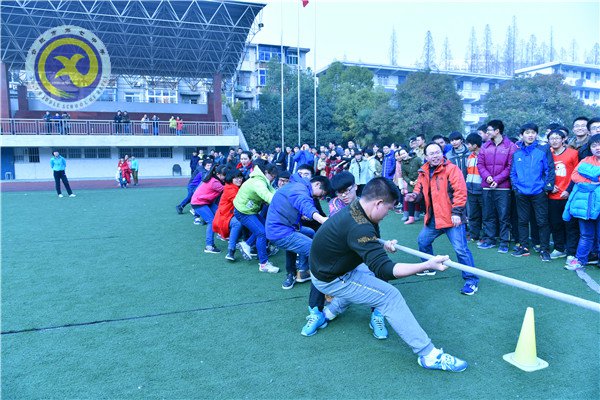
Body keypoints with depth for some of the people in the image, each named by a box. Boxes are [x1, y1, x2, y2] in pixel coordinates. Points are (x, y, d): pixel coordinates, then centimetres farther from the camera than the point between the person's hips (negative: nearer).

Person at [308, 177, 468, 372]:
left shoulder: (351, 210, -2)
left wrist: (382, 247, 2)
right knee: (390, 296, -10)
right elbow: (385, 270, -35)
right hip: (331, 281, -9)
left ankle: (329, 312, 31)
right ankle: (428, 354, -5)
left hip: (325, 268, 9)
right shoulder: (359, 228, -31)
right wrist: (428, 265, -39)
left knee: (371, 273, 26)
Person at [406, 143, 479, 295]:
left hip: (452, 218, -8)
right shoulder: (424, 172, 8)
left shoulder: (451, 169, -12)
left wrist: (456, 212, -21)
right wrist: (414, 195, -7)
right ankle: (429, 268, 43)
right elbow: (420, 189, 17)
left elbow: (460, 191, -17)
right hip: (433, 218, 8)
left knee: (461, 249, -10)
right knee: (422, 241, 21)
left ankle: (472, 281, 2)